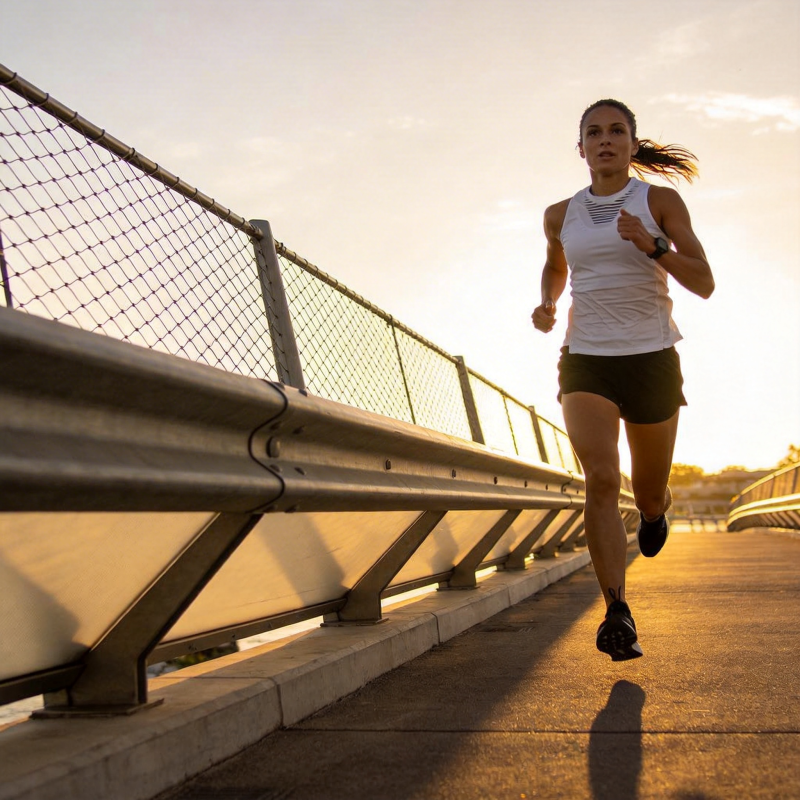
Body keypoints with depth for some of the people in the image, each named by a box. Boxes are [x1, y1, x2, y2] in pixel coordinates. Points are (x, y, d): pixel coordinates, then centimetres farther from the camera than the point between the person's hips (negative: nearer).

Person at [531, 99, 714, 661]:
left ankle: (655, 510, 48)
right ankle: (618, 614, -19)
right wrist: (546, 304, 7)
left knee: (649, 494, 9)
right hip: (585, 361, 1)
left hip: (651, 360, -1)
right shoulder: (562, 215, 8)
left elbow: (704, 284, -5)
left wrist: (651, 245, -21)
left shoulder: (660, 201, 1)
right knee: (600, 478, -20)